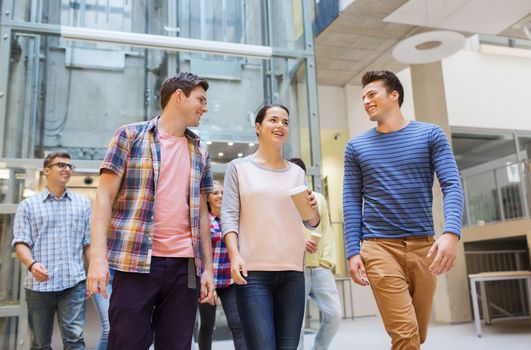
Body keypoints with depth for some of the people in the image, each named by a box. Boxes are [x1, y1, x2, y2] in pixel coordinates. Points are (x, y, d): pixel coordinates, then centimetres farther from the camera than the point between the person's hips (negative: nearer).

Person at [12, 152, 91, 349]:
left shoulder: (83, 203, 12)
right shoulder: (28, 205, 8)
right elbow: (21, 242, 0)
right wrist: (32, 264, -20)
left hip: (73, 282, 0)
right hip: (38, 284, 0)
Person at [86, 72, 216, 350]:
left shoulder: (200, 152, 15)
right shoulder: (130, 135, 3)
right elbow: (105, 196, -2)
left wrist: (208, 266, 9)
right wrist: (98, 256, -13)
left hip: (185, 265, 4)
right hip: (136, 262, -4)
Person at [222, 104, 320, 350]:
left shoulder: (296, 172, 15)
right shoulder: (239, 167, 6)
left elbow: (311, 222, 14)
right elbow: (229, 215, -2)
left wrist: (313, 210, -8)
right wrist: (234, 255, -17)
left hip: (292, 272, 4)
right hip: (253, 271, -3)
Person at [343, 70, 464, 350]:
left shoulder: (430, 135, 5)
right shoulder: (356, 147, 8)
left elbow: (452, 186, -4)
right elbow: (352, 202, 5)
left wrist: (451, 233, -20)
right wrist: (352, 252, -4)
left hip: (423, 245, 1)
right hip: (379, 246, -1)